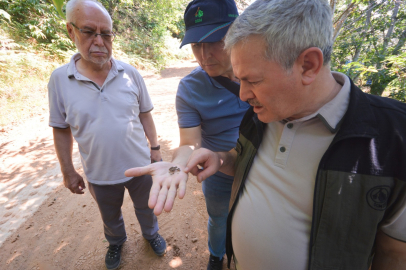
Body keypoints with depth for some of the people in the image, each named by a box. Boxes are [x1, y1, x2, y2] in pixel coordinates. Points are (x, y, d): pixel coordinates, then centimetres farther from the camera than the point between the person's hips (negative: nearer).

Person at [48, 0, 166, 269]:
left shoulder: (131, 73, -10)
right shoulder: (59, 79, -11)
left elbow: (144, 114, -1)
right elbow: (61, 129, -2)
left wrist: (155, 147, 1)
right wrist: (68, 171, 1)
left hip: (139, 165, 0)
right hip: (100, 174, 1)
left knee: (146, 207, 25)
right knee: (110, 217, 27)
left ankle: (151, 233, 56)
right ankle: (116, 242, 58)